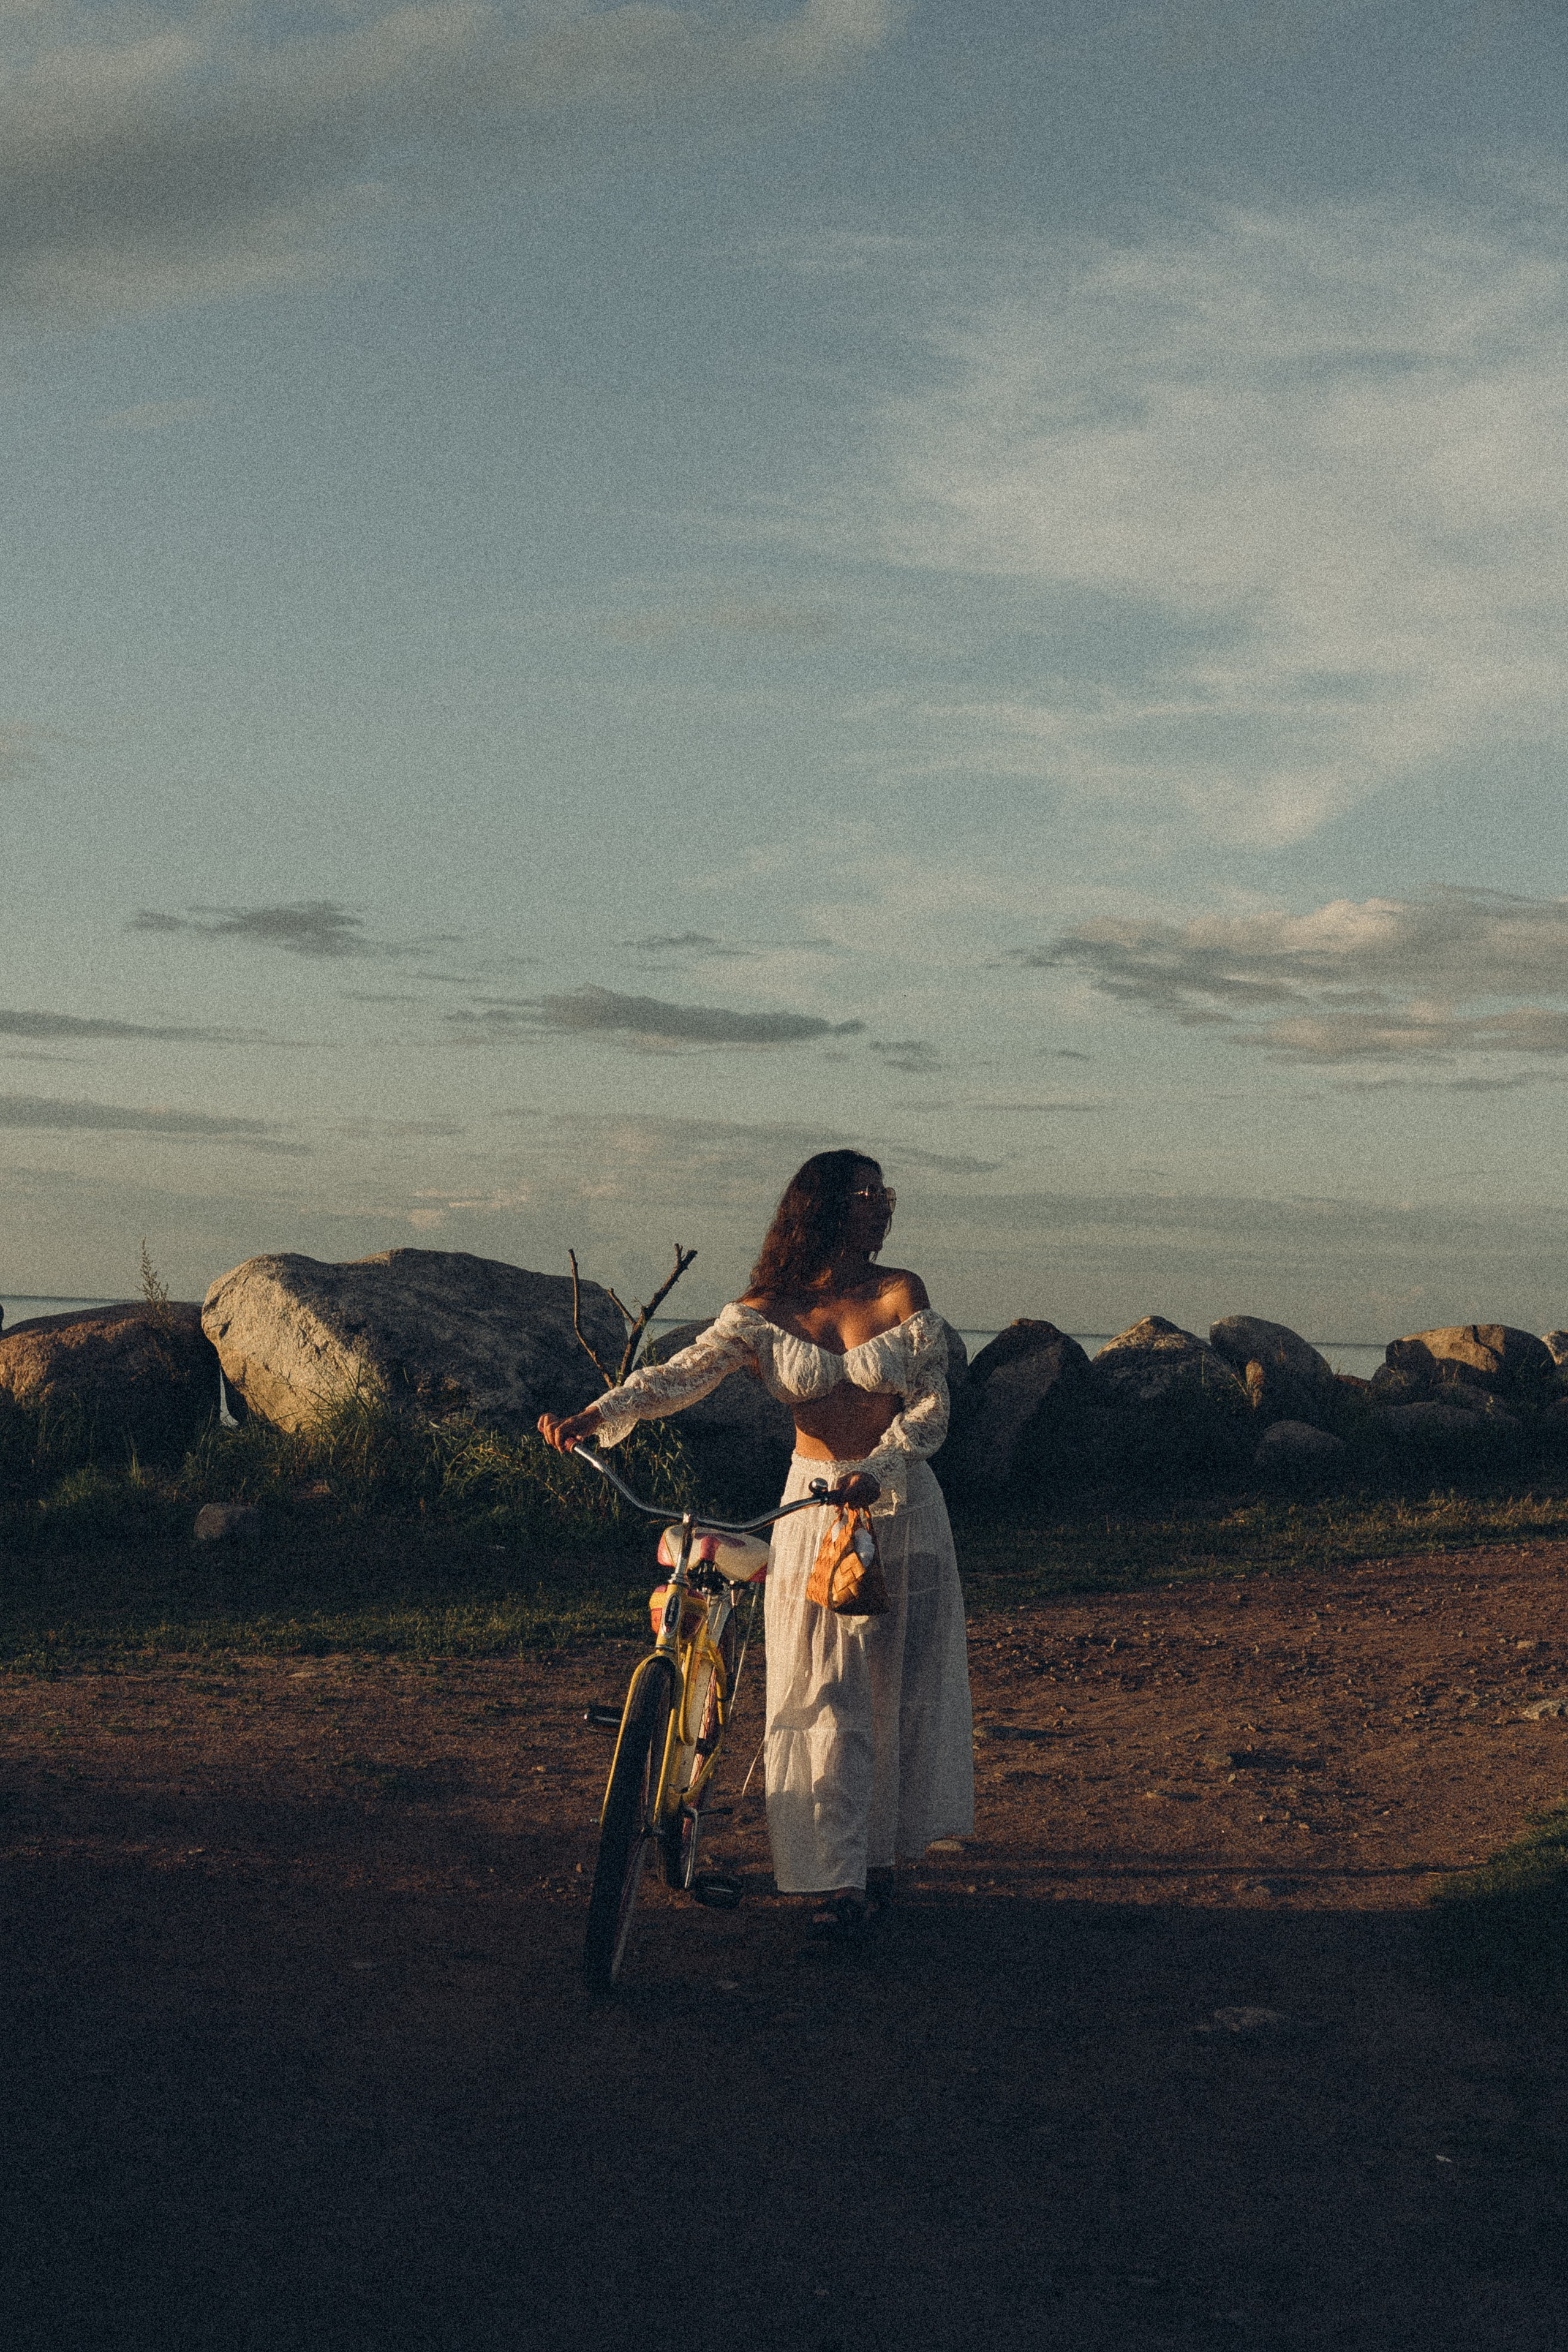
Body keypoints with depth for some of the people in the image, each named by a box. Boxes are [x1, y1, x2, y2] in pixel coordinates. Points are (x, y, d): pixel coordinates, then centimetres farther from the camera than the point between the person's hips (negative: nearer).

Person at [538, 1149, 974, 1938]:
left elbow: (931, 1406, -7)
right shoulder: (767, 1313, -2)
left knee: (899, 1687, 7)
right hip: (812, 1509, 0)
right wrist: (595, 1415, -29)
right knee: (822, 1695, -5)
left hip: (901, 1504, 1)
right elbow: (682, 1372, -13)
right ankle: (839, 1876, -2)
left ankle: (883, 1850, 24)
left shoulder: (900, 1294, -3)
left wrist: (873, 1473, -23)